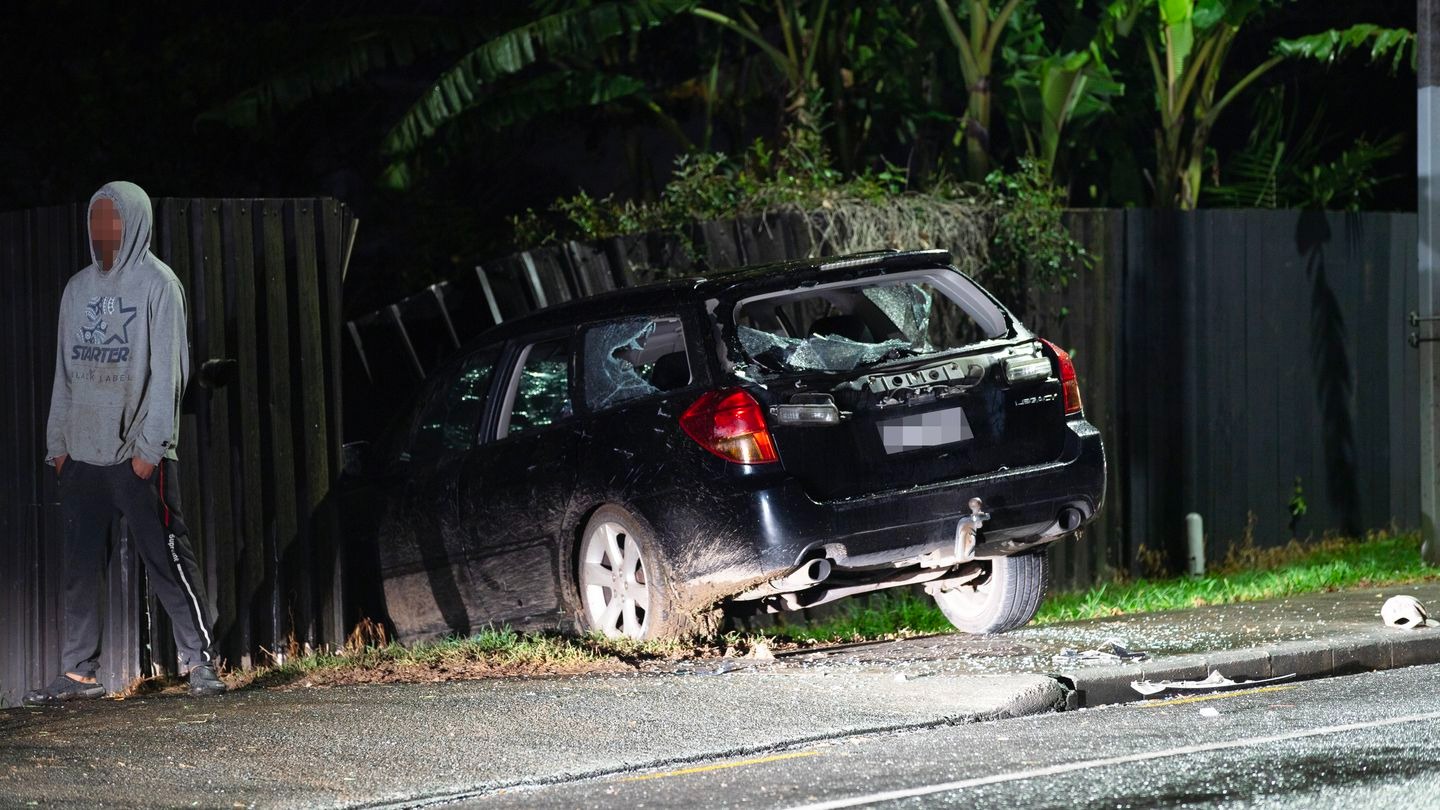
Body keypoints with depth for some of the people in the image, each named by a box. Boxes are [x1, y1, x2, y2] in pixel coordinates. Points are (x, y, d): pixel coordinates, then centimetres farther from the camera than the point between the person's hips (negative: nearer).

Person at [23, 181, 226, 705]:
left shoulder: (157, 284, -2)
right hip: (83, 455, 6)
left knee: (166, 559, -6)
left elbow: (166, 371, -8)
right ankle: (78, 672, 9)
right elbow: (65, 371, 17)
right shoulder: (79, 288, 15)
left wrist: (149, 446, -14)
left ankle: (200, 661, -2)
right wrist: (58, 442, 10)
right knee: (80, 567, 5)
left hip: (139, 456, -6)